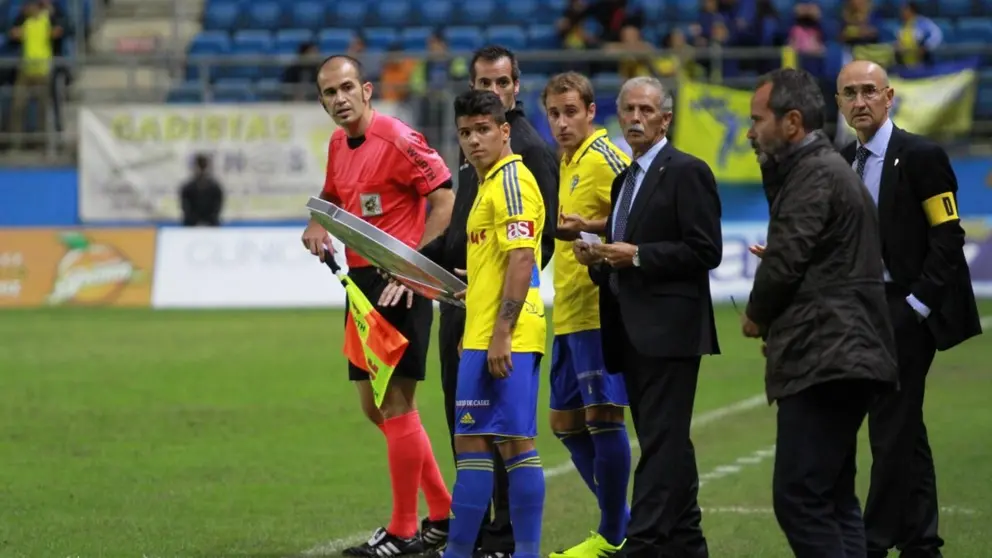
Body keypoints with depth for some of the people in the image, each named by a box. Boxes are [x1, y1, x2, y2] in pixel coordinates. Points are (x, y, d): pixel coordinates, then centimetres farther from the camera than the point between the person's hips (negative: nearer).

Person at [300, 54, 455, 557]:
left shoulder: (397, 139, -14)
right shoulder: (338, 145, 11)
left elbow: (444, 197, -16)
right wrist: (317, 225, 8)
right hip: (361, 284, 9)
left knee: (396, 406, -5)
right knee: (376, 407, 12)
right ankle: (444, 513, 24)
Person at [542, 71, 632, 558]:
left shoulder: (605, 157, -10)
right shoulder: (568, 163, 18)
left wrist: (587, 228, -30)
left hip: (600, 309, -10)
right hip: (569, 313, 10)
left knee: (602, 415, -9)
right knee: (567, 422, 12)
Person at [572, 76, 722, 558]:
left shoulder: (686, 173, -7)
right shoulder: (625, 179, 21)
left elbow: (705, 250, -14)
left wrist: (636, 256, -17)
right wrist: (597, 257, 5)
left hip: (668, 331, -9)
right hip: (633, 334, 9)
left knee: (661, 443, -11)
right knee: (666, 444, 12)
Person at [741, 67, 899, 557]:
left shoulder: (816, 175, -12)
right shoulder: (826, 168, 21)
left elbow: (784, 259, -17)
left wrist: (756, 315, 0)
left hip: (824, 361, -11)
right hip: (838, 357, 11)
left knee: (799, 499, -14)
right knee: (833, 499, 13)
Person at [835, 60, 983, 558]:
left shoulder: (920, 156, -9)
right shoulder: (843, 162, 12)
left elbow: (948, 238, -11)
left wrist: (916, 305, -14)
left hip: (907, 310, -7)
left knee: (891, 429, -8)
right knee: (905, 429, 11)